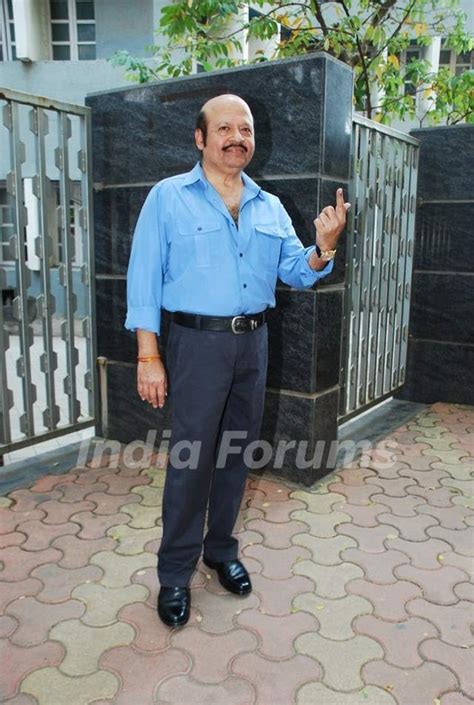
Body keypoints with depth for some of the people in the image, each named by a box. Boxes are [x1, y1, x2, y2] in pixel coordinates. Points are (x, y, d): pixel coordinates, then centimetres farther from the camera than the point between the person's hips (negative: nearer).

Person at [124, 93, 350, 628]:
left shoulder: (270, 207, 11)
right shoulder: (169, 197, -2)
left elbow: (297, 273, 9)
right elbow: (144, 278, -7)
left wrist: (324, 246, -14)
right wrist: (148, 357, -13)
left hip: (254, 342, 5)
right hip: (198, 342, -4)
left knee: (236, 453, 13)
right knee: (190, 459, -1)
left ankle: (221, 549, 32)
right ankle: (175, 573, 17)